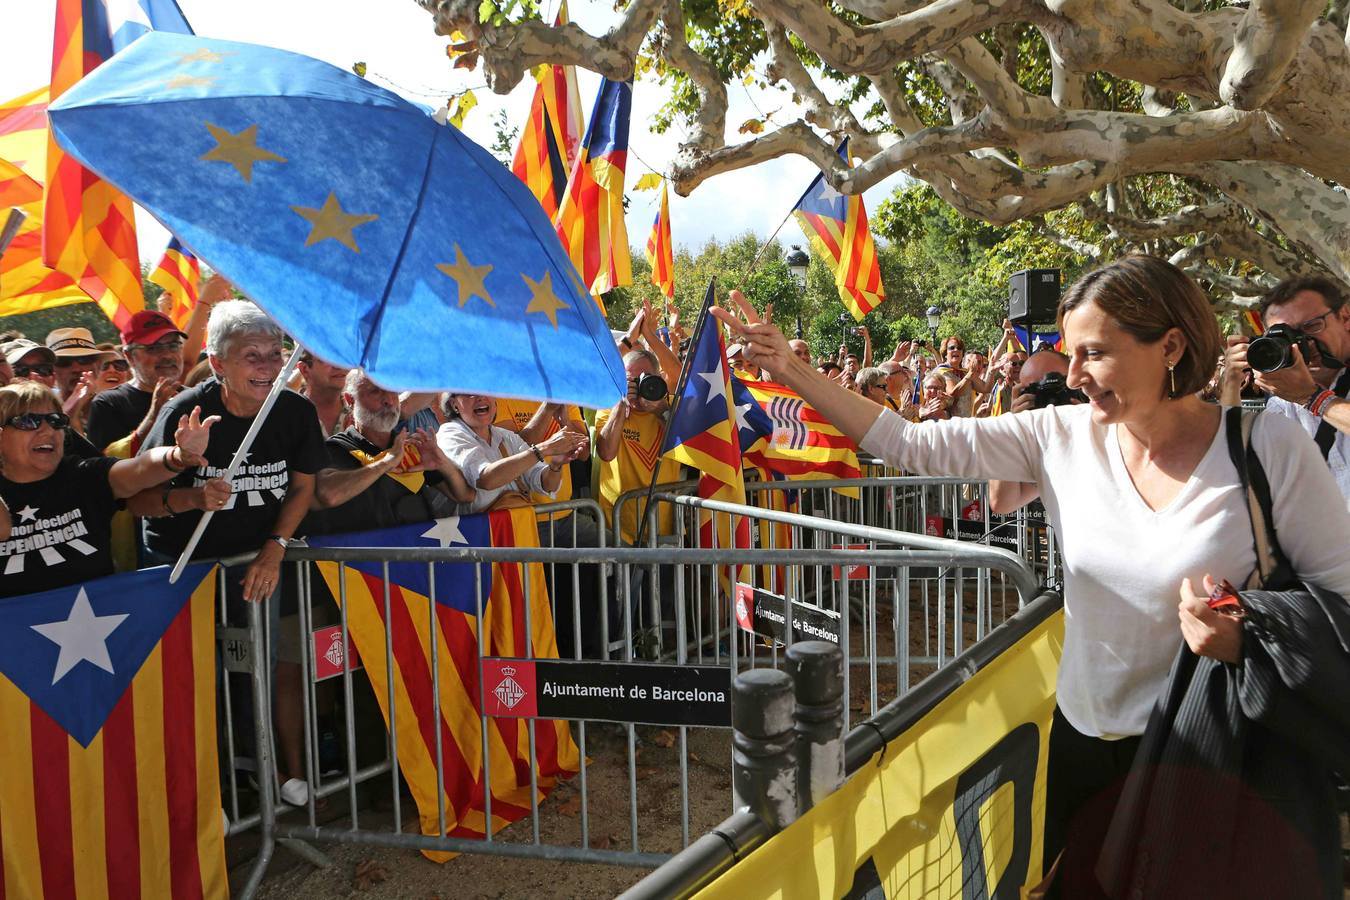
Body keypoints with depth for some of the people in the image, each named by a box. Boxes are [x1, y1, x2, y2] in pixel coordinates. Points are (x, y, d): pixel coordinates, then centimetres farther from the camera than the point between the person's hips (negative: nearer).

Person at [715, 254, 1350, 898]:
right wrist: (791, 371, -16)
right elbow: (913, 445, -12)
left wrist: (1250, 634, -26)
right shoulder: (1064, 435, -8)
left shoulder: (1271, 448, -14)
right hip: (1083, 733, 3)